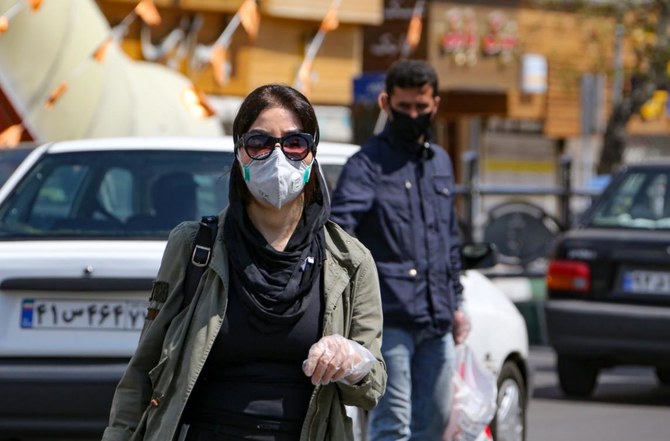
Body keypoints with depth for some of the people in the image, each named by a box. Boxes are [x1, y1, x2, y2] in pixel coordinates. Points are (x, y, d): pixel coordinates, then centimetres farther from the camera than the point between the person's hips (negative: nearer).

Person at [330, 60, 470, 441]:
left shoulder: (440, 162, 17)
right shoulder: (368, 164, -5)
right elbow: (339, 225, -20)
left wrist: (456, 302, 22)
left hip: (437, 322, 7)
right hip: (390, 318, -7)